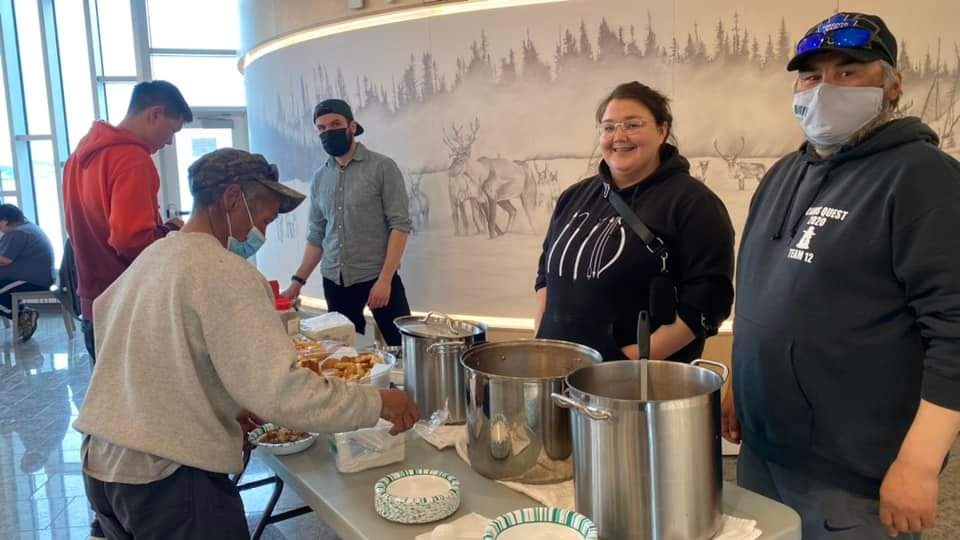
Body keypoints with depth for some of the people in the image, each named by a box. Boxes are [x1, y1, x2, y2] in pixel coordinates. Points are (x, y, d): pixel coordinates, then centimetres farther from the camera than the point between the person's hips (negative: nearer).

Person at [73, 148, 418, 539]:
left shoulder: (151, 256, 9)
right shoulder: (225, 273, -18)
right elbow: (278, 391, -26)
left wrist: (230, 408, 13)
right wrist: (377, 403, -17)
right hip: (168, 478, -8)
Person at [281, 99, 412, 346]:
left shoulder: (382, 167, -5)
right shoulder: (319, 179, 11)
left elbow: (400, 225, -10)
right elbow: (317, 235, 15)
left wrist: (385, 278, -18)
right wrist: (298, 280, 5)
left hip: (377, 277, -4)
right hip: (334, 282, 5)